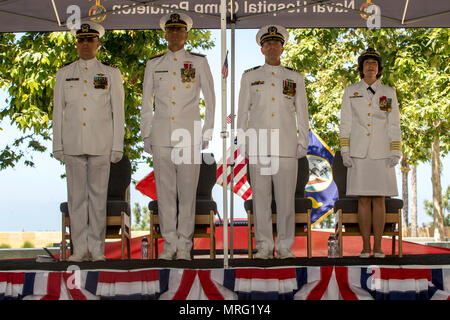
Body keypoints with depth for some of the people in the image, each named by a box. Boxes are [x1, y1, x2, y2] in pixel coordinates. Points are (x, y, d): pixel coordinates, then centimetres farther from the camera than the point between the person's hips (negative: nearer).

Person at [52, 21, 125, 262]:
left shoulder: (111, 74, 8)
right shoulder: (64, 74, 12)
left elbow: (118, 112, 5)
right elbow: (58, 111, 11)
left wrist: (117, 146, -1)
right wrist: (57, 146, 5)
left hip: (100, 143, -1)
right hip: (73, 143, 1)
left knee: (98, 194, 0)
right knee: (76, 195, 2)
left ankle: (97, 248, 7)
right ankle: (80, 248, 8)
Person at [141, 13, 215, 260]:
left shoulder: (199, 62, 7)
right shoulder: (153, 64, 12)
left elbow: (210, 99, 8)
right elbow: (146, 103, 15)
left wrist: (207, 132, 2)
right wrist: (146, 135, 9)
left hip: (189, 135, -2)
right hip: (161, 135, 2)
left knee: (187, 191, -2)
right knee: (165, 191, 2)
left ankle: (184, 245, 6)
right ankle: (169, 244, 11)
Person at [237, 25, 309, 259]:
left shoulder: (296, 78, 14)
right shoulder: (249, 77, 14)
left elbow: (302, 113, 13)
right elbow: (243, 112, 13)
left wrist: (303, 143, 6)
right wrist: (242, 142, 6)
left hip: (287, 147, 0)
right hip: (258, 146, 0)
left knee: (286, 198, -2)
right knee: (260, 197, -1)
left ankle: (285, 247, 6)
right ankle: (264, 247, 6)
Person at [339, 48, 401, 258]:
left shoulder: (389, 93, 9)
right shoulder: (351, 91, 8)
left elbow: (394, 125, 7)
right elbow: (345, 123, 6)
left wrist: (395, 152, -1)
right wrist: (345, 150, -2)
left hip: (381, 153, 0)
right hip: (359, 153, 0)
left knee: (379, 199, -1)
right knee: (363, 200, -2)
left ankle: (378, 246, 5)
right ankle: (366, 246, 4)